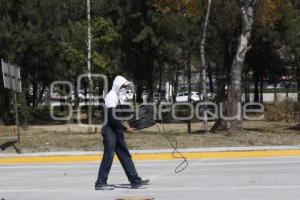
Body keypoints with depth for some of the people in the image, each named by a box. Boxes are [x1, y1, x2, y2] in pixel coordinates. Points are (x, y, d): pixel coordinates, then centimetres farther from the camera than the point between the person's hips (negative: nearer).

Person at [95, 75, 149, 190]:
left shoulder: (117, 97, 16)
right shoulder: (111, 97, -15)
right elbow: (112, 118, -21)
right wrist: (126, 129, -18)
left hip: (116, 131, 10)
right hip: (109, 130, -10)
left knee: (125, 156, 8)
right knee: (108, 157, -5)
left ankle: (135, 181, 9)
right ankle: (100, 183, 2)